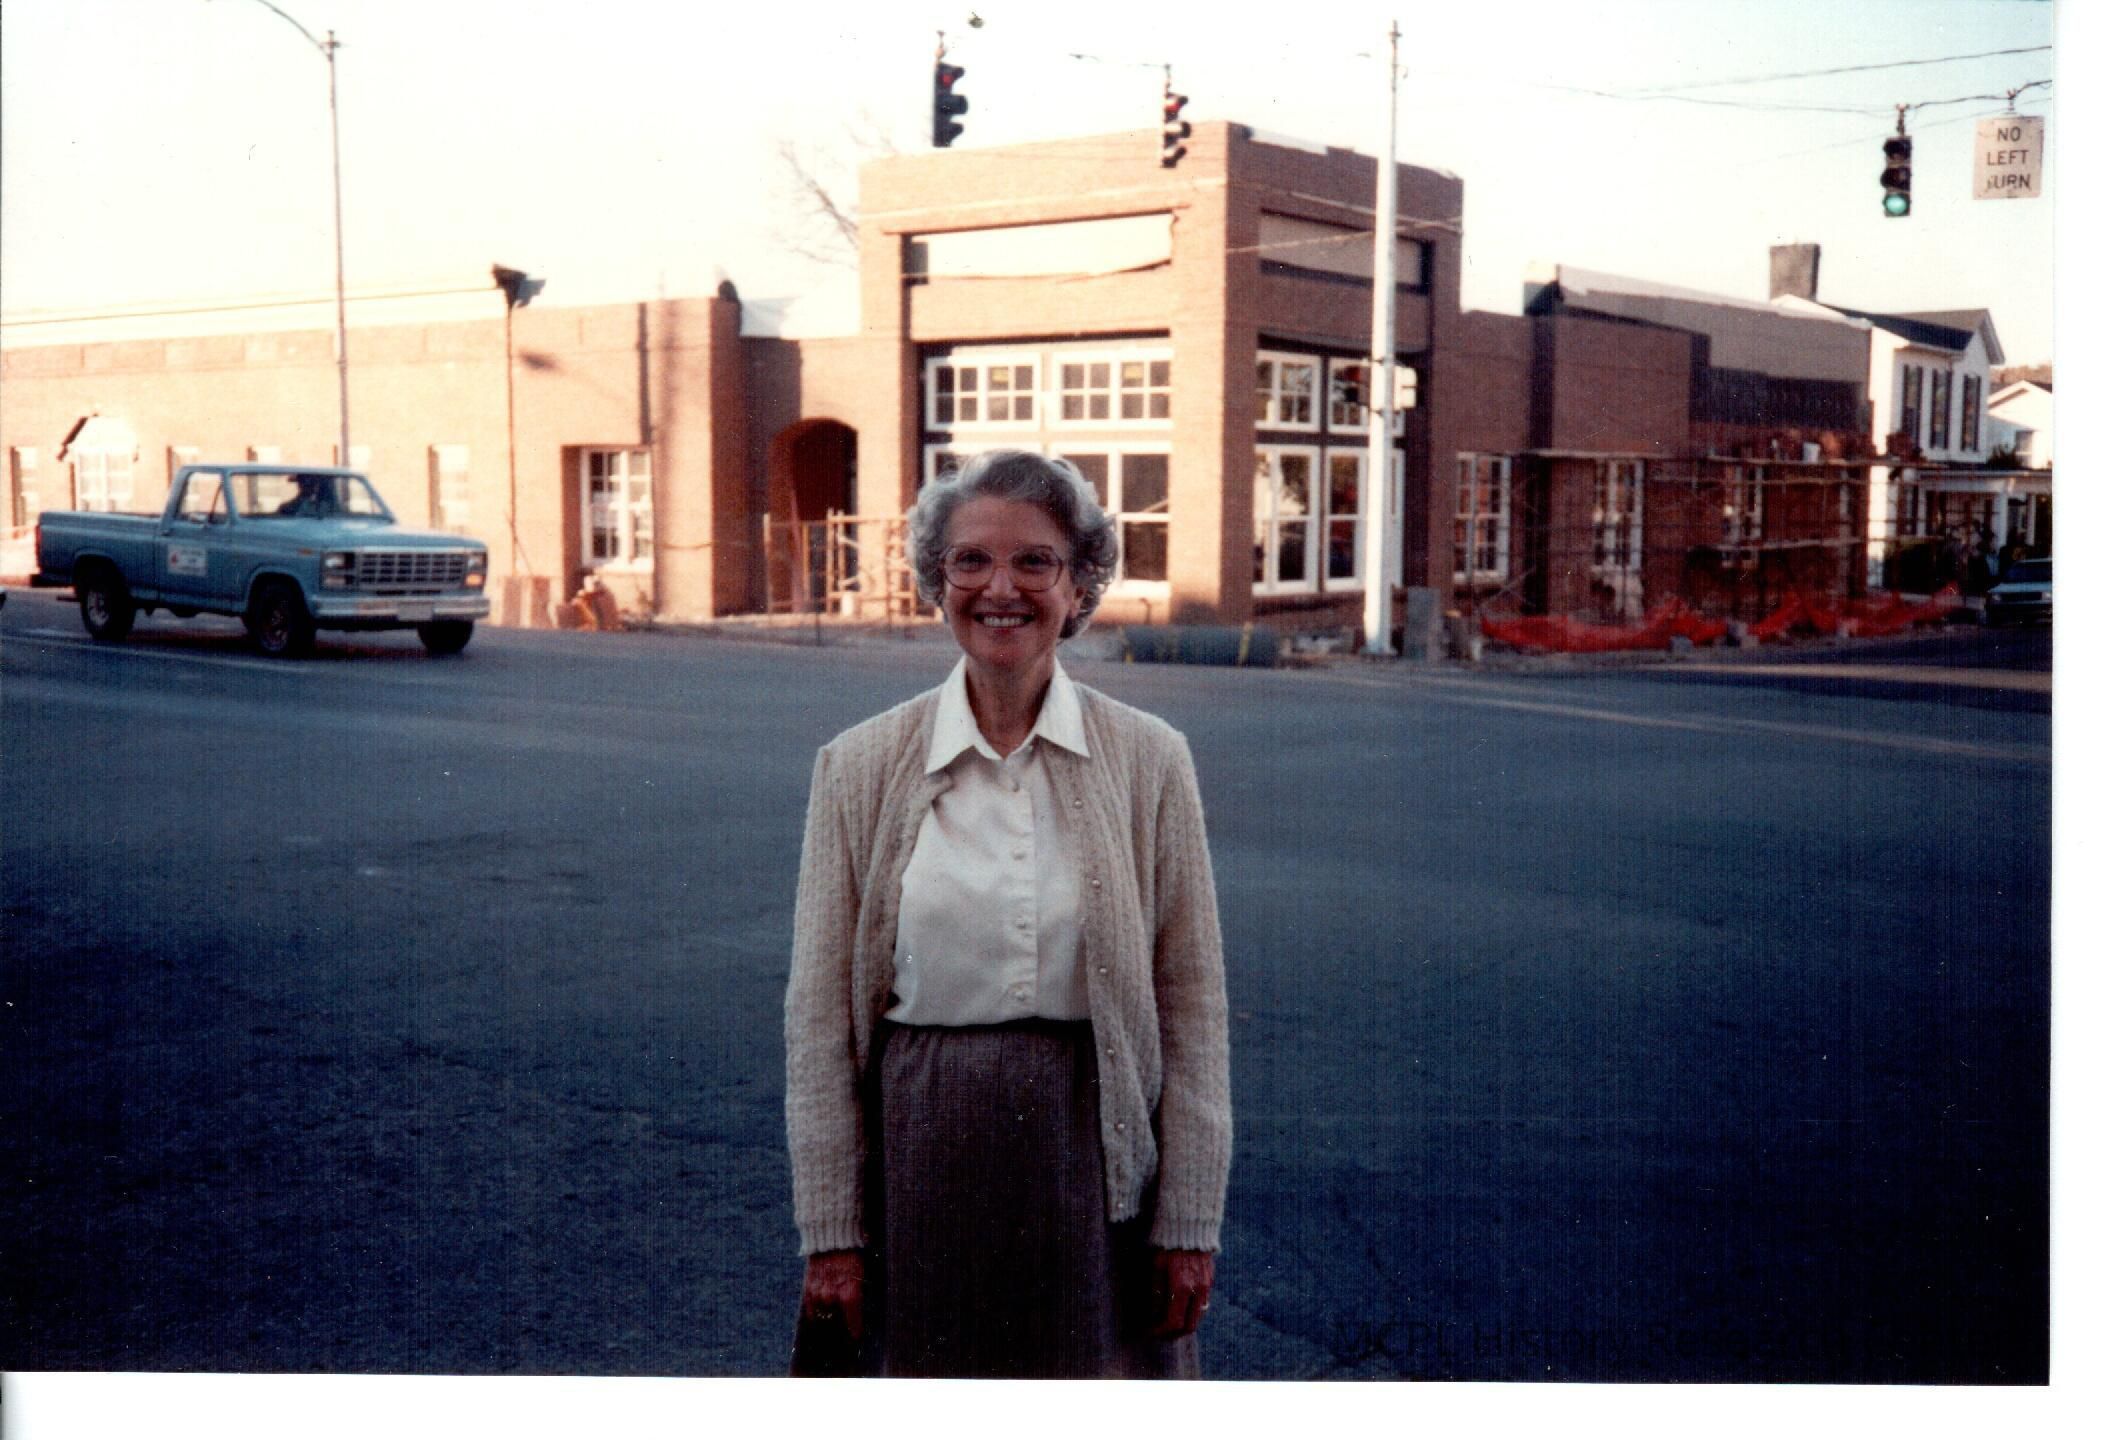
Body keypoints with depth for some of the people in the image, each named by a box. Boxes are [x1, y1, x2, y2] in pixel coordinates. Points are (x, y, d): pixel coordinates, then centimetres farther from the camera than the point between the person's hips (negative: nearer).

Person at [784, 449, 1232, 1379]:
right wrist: (829, 1233, -2)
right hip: (920, 1156, 0)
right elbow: (819, 1014, 1)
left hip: (1095, 1159, 0)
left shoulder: (1149, 762, -1)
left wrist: (1190, 1223, -1)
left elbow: (1193, 1005, 0)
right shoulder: (859, 767, -1)